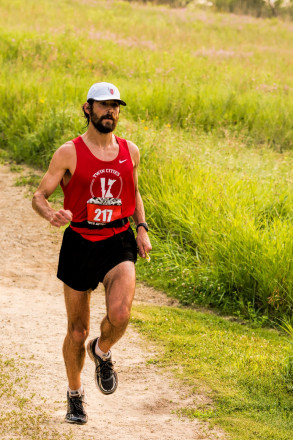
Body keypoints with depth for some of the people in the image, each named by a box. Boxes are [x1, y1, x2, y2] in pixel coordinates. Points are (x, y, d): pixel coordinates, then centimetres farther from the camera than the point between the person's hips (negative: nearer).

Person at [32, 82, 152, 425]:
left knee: (120, 313, -24)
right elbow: (39, 196, -4)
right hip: (79, 244, -1)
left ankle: (102, 351, 12)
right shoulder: (69, 153, -6)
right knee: (77, 331, 7)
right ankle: (75, 394, 32)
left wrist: (142, 228, 7)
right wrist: (52, 215, -26)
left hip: (119, 244, 2)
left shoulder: (130, 152, 5)